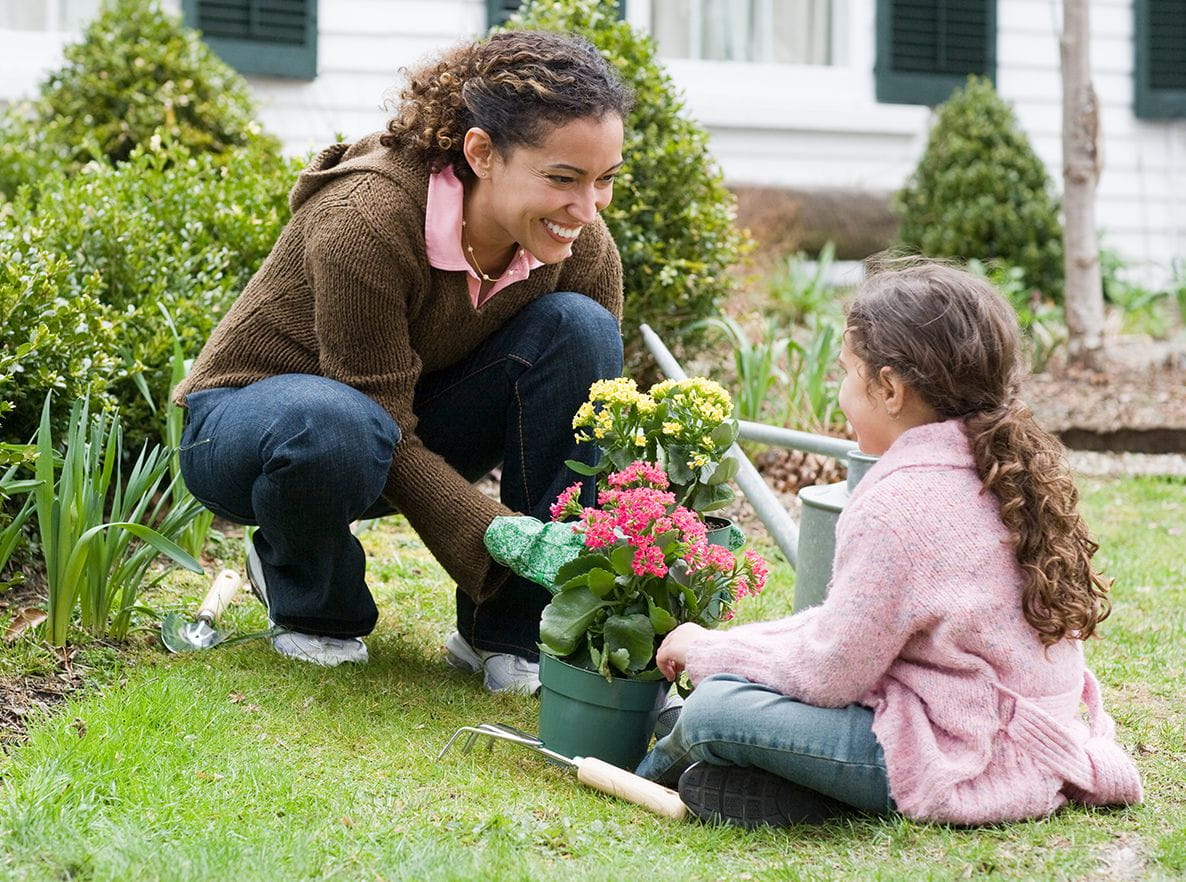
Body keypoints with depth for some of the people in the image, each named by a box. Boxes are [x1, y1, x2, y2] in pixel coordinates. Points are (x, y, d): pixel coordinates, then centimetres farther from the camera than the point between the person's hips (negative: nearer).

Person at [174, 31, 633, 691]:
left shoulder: (583, 245, -16)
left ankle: (510, 634, -14)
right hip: (245, 424, -5)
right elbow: (385, 430, -30)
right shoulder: (368, 220, -33)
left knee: (578, 326, -20)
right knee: (335, 427, -42)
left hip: (410, 422, 5)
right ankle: (310, 602, -5)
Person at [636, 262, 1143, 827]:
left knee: (712, 712, -16)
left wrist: (707, 649, -1)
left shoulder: (903, 505, -22)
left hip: (958, 768, -10)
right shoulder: (1009, 468, 8)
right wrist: (733, 645, 14)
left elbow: (828, 672, -17)